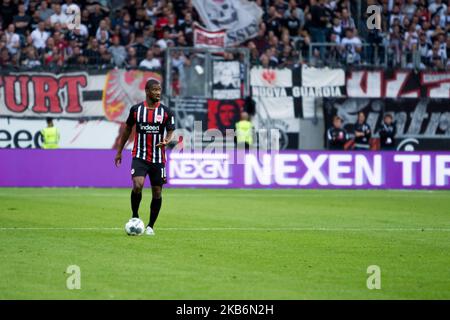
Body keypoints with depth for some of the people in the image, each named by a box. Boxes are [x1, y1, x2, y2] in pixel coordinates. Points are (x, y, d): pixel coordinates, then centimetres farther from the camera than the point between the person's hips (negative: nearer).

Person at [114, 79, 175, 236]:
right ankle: (135, 217, 2)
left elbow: (170, 131, -1)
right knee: (138, 185, -21)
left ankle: (150, 226, 19)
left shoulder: (166, 111, 0)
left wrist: (166, 141, -25)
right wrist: (119, 151, 16)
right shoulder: (136, 109, 1)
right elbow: (128, 129, 13)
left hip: (158, 158, 1)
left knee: (157, 192, 4)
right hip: (139, 156, -1)